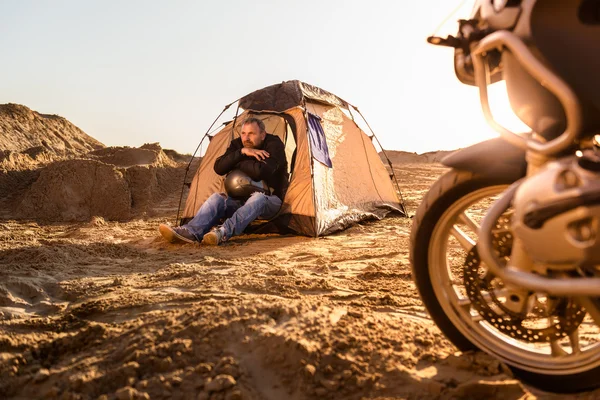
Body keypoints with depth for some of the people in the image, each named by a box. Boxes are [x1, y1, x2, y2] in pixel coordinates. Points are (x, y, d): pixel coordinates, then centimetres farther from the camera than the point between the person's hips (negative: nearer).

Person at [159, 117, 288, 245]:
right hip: (241, 199, 5)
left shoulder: (274, 145, -14)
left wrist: (237, 164, -14)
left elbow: (261, 171, -31)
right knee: (217, 198, -21)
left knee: (258, 198, -39)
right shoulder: (237, 144, 3)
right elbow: (218, 168, -11)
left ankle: (224, 232, -55)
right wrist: (241, 152, -23)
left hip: (270, 200, -5)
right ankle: (191, 231, -43)